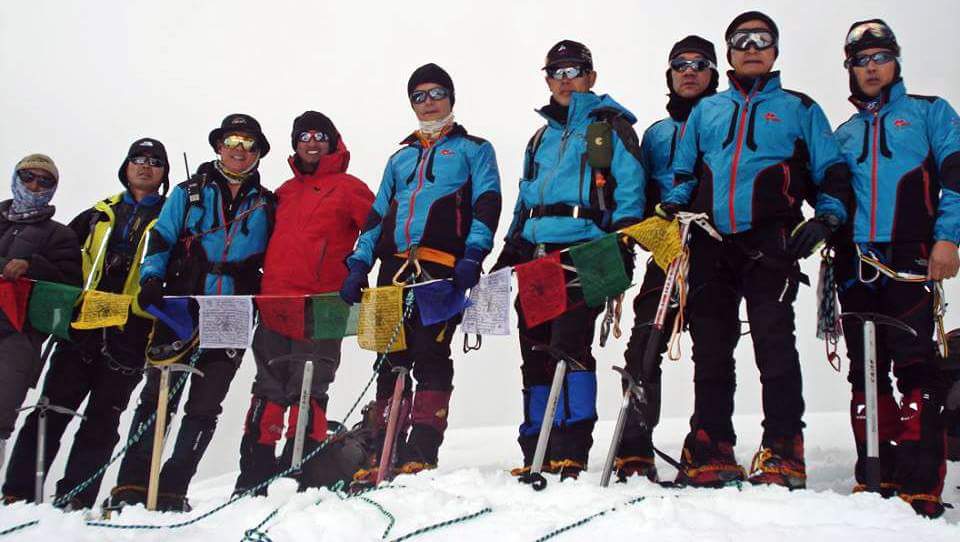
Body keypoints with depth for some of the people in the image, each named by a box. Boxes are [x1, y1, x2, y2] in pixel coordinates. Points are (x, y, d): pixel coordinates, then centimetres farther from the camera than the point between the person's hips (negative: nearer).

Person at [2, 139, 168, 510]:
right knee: (51, 409, 0)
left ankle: (75, 498, 3)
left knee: (102, 420, 0)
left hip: (131, 334, -2)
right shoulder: (99, 214, 19)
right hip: (83, 326, 3)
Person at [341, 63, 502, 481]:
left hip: (443, 266, -5)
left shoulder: (473, 149, 14)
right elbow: (377, 214, 23)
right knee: (392, 359, 2)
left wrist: (473, 254, -15)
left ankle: (422, 452, -10)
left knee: (431, 354, -12)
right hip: (395, 266, 5)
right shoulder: (400, 158, 28)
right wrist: (359, 263, 11)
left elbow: (487, 204, 0)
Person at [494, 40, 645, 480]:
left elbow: (629, 187, -4)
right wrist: (508, 255, 18)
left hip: (584, 252, -6)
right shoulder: (541, 138, 26)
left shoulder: (610, 125, 7)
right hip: (537, 255, 7)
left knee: (568, 344, -16)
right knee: (535, 352, 5)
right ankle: (536, 455, 12)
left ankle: (570, 453, -12)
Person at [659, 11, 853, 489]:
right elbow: (684, 172, 23)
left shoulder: (799, 109, 15)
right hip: (710, 246, 3)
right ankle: (712, 454, 11)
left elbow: (832, 173, 11)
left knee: (774, 344, -9)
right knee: (710, 350, 4)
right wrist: (671, 207, 4)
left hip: (770, 246, -3)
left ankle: (783, 455, -3)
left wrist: (825, 218, -5)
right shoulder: (705, 111, 23)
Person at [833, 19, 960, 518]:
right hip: (856, 261, 4)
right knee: (866, 369, 3)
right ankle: (878, 475, 8)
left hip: (910, 257, -4)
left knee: (913, 361, -11)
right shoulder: (844, 134, 22)